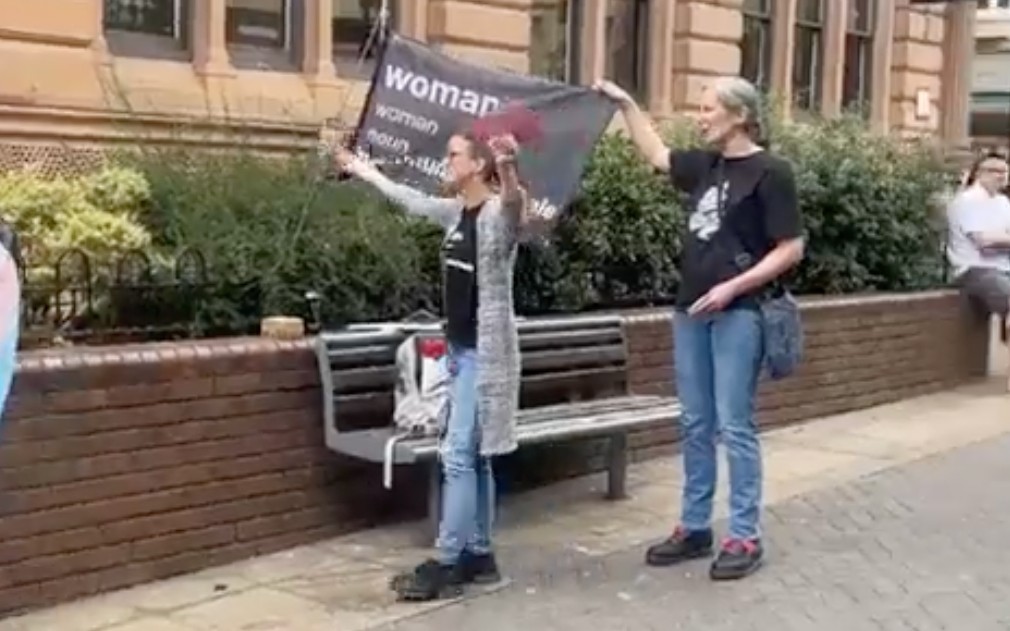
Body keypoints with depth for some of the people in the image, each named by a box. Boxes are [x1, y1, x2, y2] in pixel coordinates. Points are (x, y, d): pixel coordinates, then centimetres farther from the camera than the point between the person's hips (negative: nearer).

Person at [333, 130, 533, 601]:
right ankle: (478, 555, 19)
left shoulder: (499, 213, -15)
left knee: (459, 455, -7)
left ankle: (446, 565, -2)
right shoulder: (454, 212, 10)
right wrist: (364, 172, 41)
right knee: (475, 456, 12)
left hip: (485, 352, -9)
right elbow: (412, 200, 28)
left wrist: (509, 170, -61)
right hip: (460, 349, 9)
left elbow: (519, 215, -40)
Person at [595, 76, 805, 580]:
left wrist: (733, 287, -17)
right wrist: (626, 104, 25)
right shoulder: (706, 165, 11)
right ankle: (695, 527, 20)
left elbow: (792, 249, -11)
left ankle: (745, 537, 4)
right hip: (691, 310, 7)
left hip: (738, 312, -7)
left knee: (734, 426, -4)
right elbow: (656, 154, 29)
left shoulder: (770, 173, -8)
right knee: (695, 424, 11)